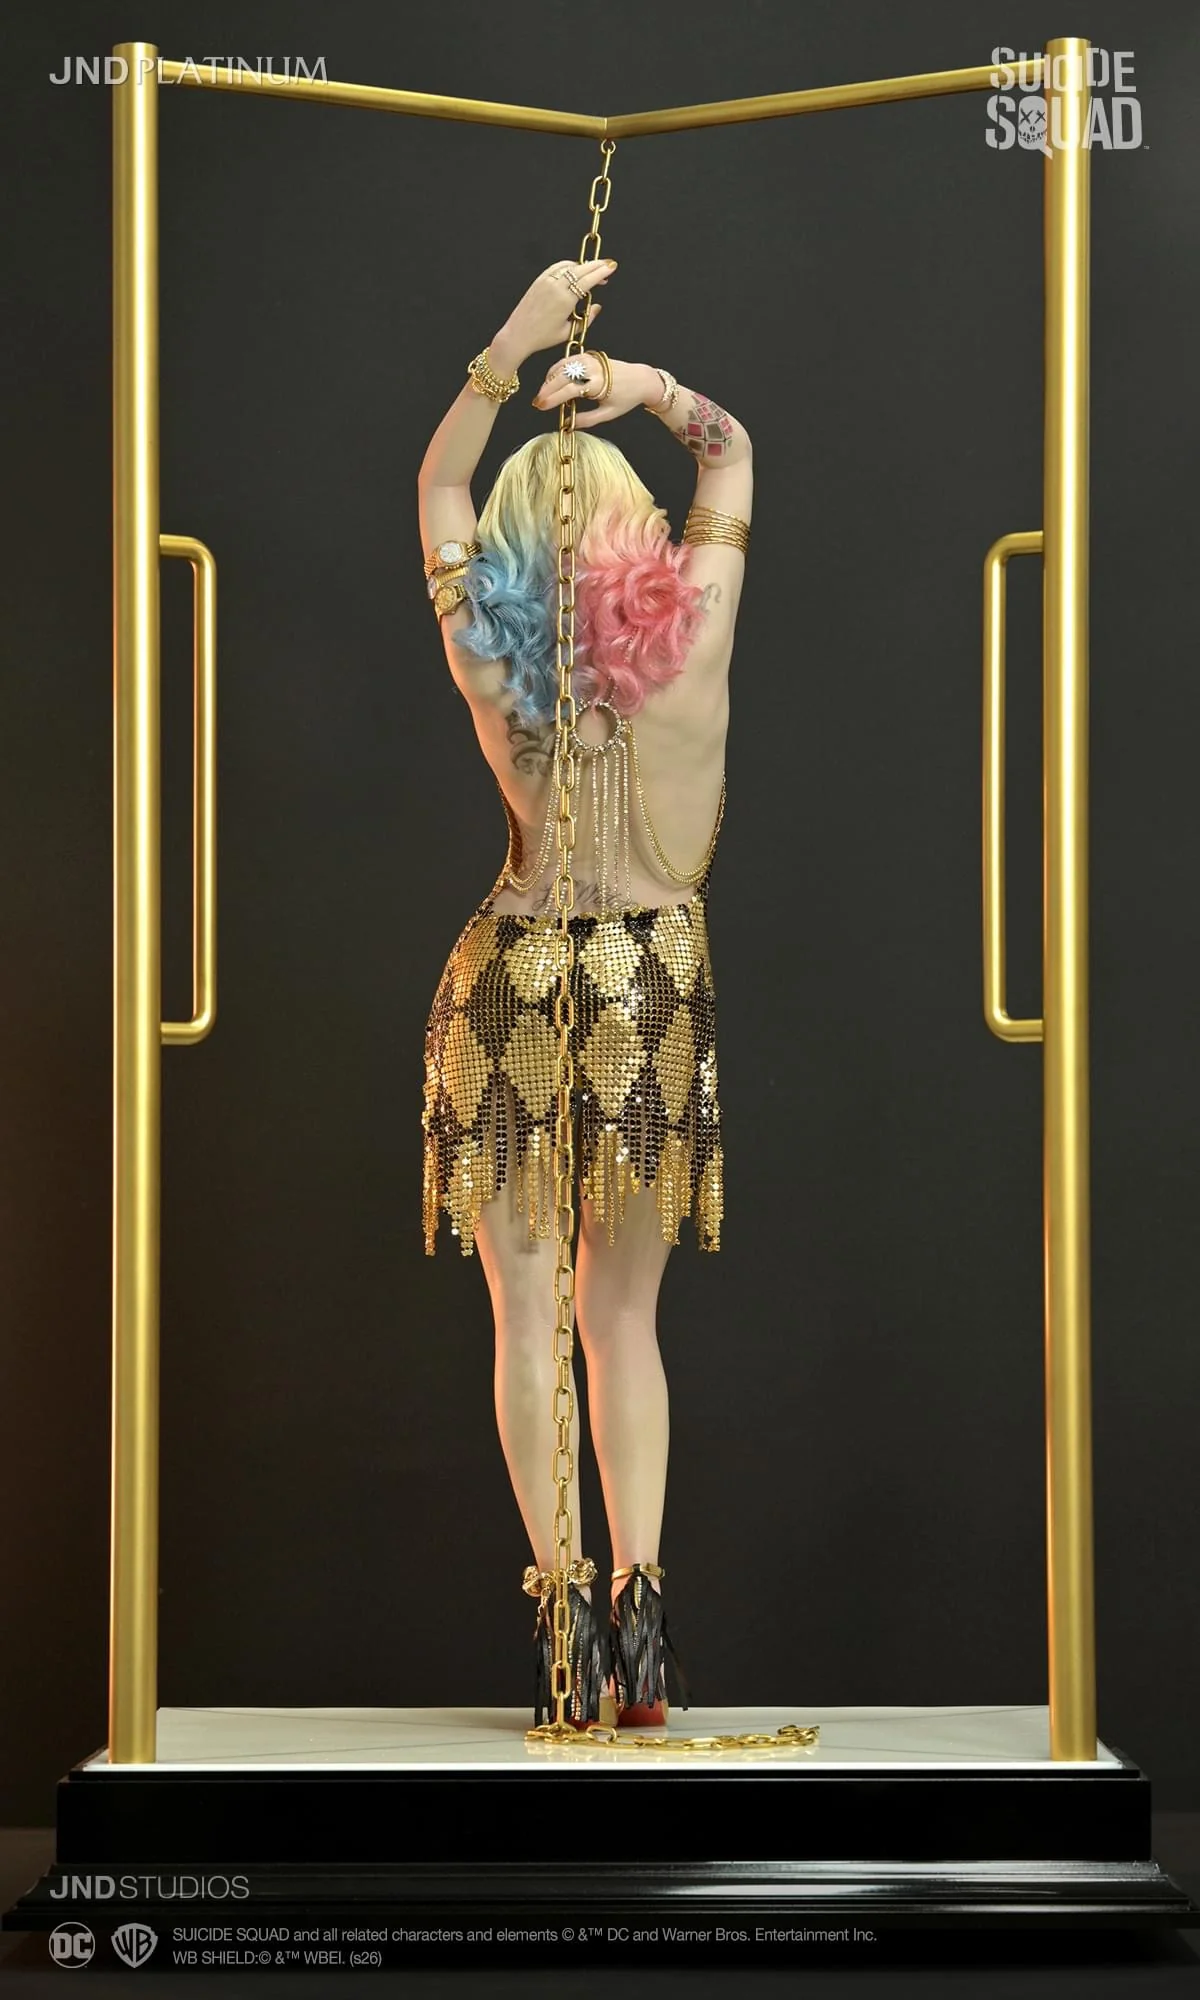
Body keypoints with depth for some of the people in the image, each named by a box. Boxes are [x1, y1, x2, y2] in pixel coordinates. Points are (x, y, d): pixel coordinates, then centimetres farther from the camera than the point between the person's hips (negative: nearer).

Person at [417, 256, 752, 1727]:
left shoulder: (488, 656, -8)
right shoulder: (696, 626, -6)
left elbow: (436, 480, 9)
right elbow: (733, 455, 12)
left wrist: (516, 347, 6)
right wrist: (654, 391, -1)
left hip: (519, 984, -1)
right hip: (658, 977, 2)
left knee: (527, 1314, 5)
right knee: (626, 1315, 11)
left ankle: (562, 1600, 2)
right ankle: (638, 1591, 1)